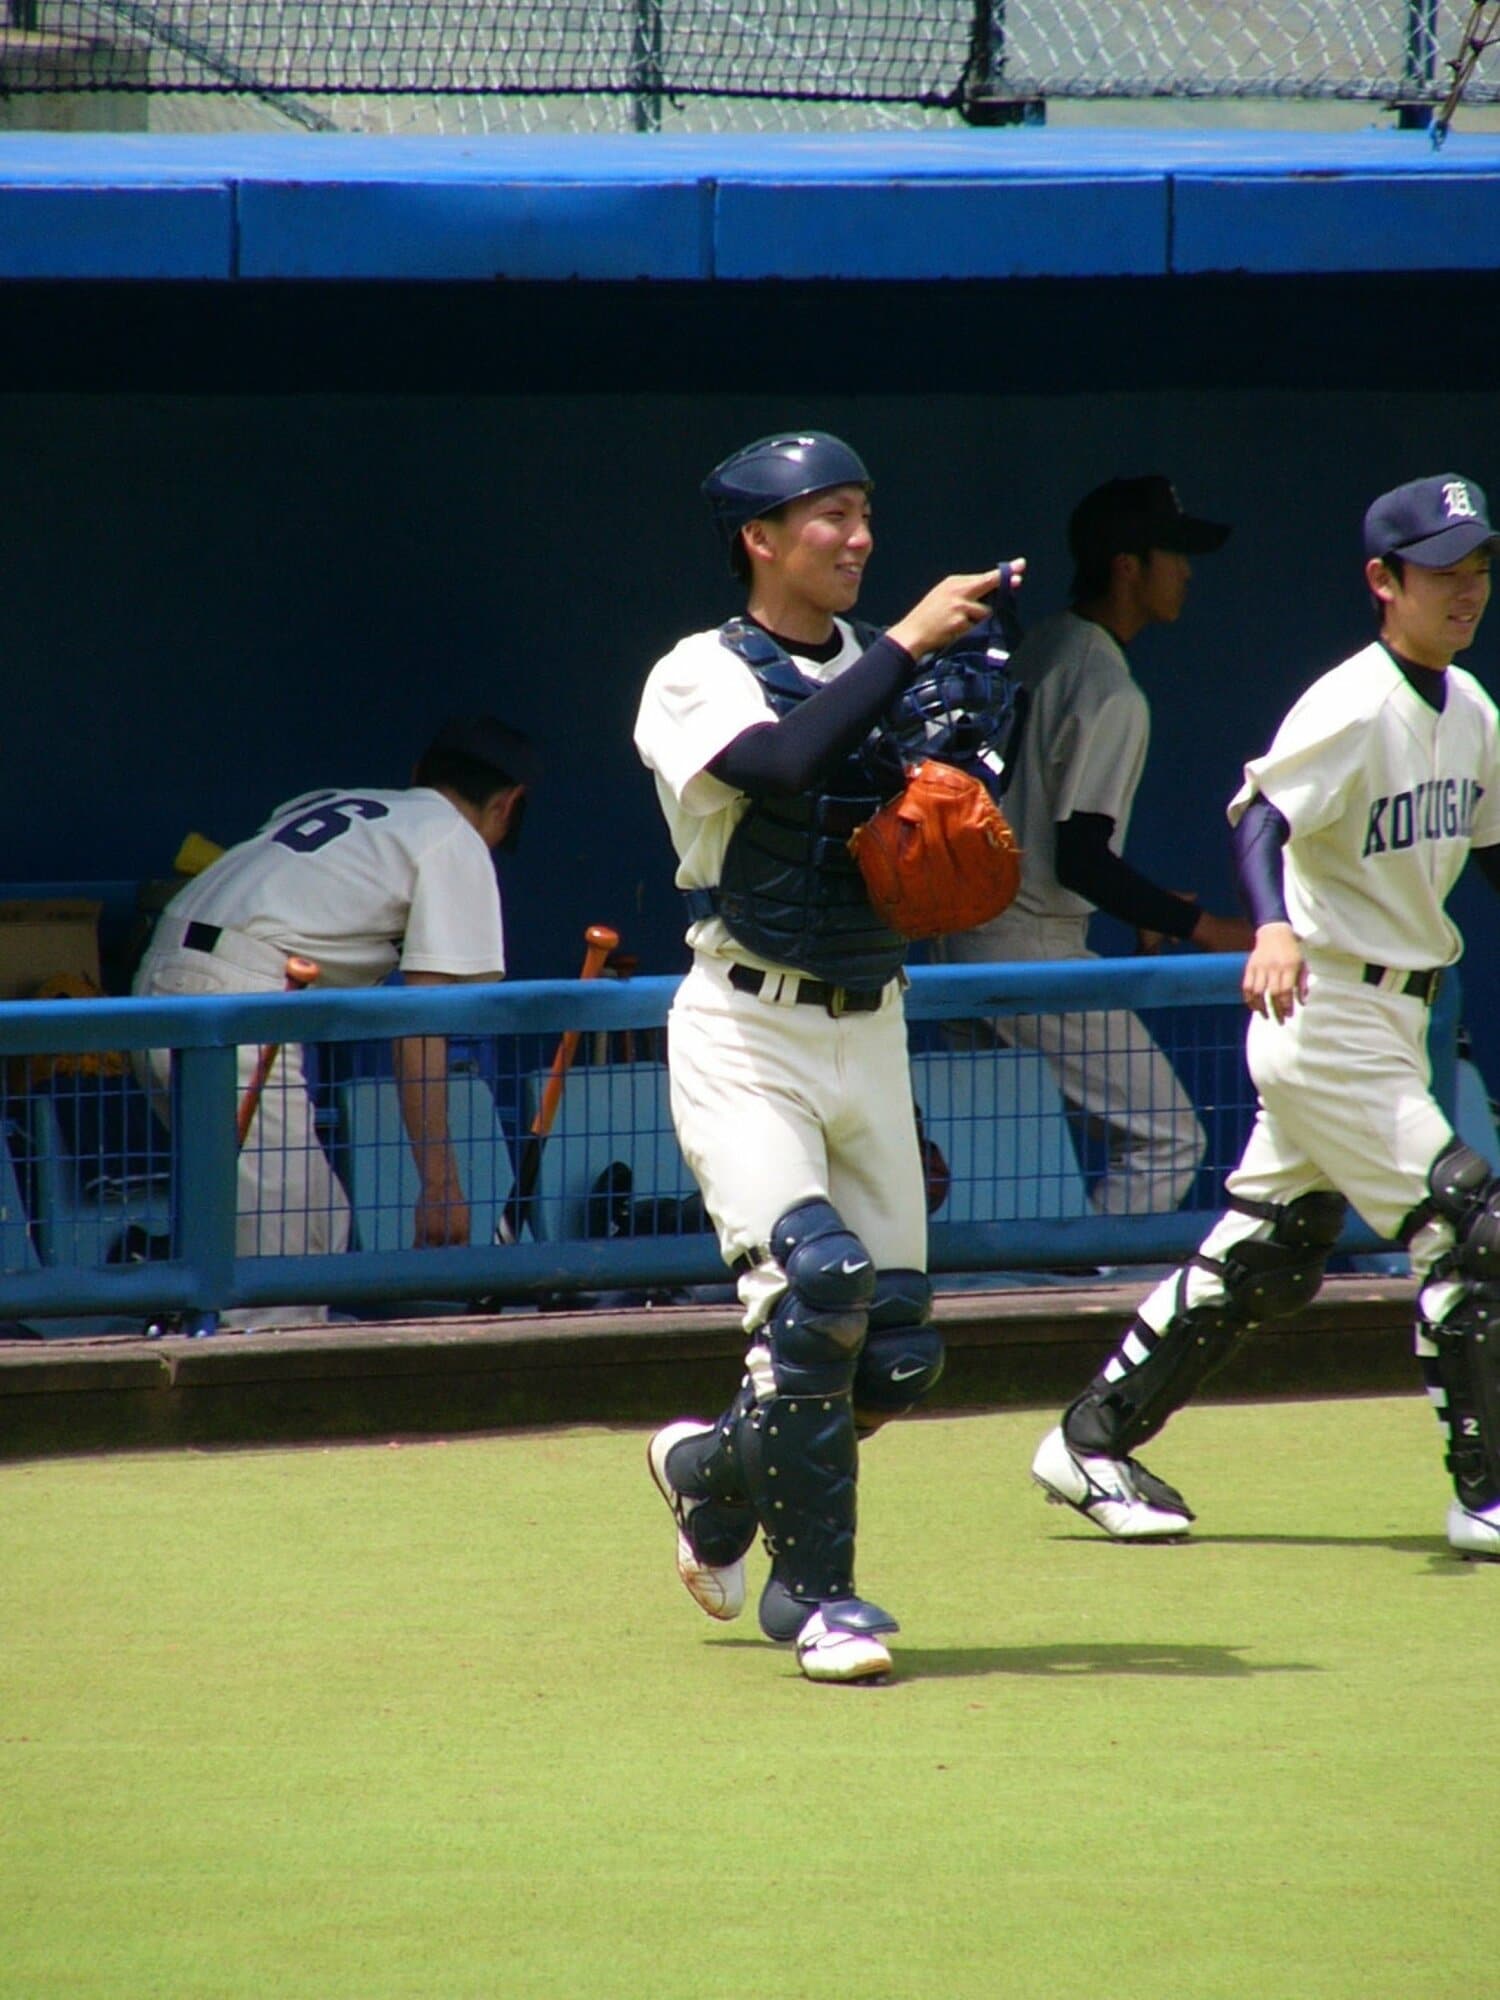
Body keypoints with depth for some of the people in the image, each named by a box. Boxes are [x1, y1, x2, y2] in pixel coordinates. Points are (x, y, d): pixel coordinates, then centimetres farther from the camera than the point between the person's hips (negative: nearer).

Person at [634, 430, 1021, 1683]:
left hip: (871, 1027, 6)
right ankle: (819, 1593, -11)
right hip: (746, 1030, -6)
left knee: (898, 1348, 2)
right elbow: (788, 764, -27)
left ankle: (716, 1474, 30)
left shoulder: (877, 671, 13)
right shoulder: (702, 677, -6)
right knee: (815, 1286, -23)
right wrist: (908, 645, -24)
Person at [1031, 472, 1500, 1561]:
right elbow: (1263, 817, -29)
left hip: (1393, 1017, 9)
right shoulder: (1354, 706, -17)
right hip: (1326, 1016, -9)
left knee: (1269, 1260, 12)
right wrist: (1274, 928, -48)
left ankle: (1092, 1443, 21)